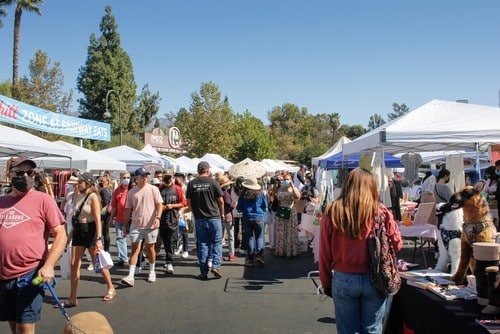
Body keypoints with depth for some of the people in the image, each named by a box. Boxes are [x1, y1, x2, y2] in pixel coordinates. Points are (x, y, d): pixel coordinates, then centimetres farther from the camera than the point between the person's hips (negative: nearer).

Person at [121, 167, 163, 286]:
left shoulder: (153, 189, 0)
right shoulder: (131, 192, 7)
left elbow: (159, 204, -3)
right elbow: (128, 210, 11)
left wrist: (158, 217, -19)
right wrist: (124, 226, 9)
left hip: (150, 224, -1)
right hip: (136, 224, 1)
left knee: (150, 248, 9)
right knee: (135, 249, -3)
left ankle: (152, 271, 26)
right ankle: (130, 276, -6)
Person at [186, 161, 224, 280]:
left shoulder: (192, 183, 1)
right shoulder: (213, 182, -6)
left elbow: (188, 202, 3)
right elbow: (220, 200, -3)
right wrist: (222, 213, 12)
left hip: (199, 218, 3)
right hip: (214, 217, -3)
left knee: (202, 244, 8)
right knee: (216, 242, 9)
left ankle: (204, 272, 11)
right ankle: (216, 266, -5)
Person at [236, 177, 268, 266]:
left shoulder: (243, 195, -5)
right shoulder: (260, 194, -5)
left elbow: (239, 208, 3)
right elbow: (265, 208, 3)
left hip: (246, 219, 1)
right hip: (258, 218, -1)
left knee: (250, 238, 10)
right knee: (259, 237, 11)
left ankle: (251, 259, 11)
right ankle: (259, 255, -6)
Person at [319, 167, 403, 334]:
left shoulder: (331, 212, -7)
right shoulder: (381, 212, -9)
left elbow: (324, 253, -3)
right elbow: (397, 244, 0)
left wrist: (326, 283, 8)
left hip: (343, 280, 0)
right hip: (374, 280, 0)